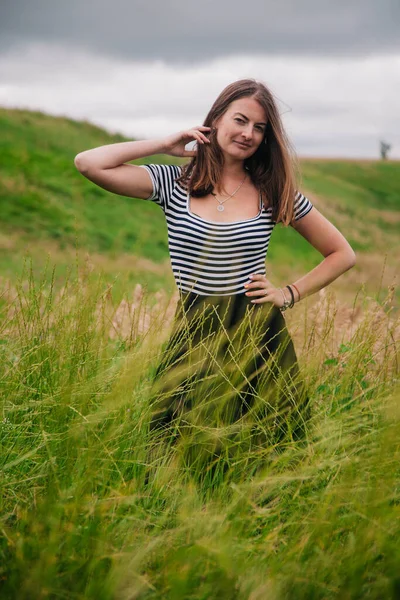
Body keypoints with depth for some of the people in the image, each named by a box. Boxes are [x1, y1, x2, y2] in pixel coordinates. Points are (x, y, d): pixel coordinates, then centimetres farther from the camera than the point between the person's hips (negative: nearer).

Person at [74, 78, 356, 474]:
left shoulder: (274, 192, 2)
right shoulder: (174, 184, -1)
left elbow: (342, 254, 10)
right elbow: (88, 163, -13)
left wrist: (290, 294, -2)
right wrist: (166, 144, -5)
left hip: (258, 341, 1)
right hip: (194, 340, 0)